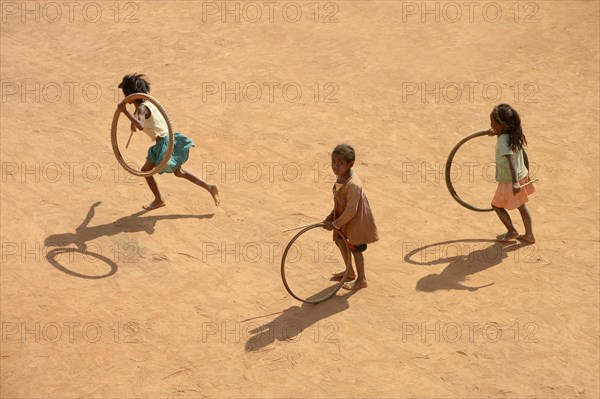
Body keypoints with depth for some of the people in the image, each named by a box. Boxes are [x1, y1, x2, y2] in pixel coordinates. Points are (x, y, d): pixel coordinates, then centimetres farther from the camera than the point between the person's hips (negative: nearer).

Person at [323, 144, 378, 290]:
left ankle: (361, 279, 27)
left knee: (355, 249, 6)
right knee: (340, 241, 21)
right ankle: (350, 271, 43)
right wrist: (332, 216, 4)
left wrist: (335, 224, -21)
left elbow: (350, 211, -29)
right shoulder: (341, 177, -5)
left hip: (357, 221, -9)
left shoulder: (353, 185, -34)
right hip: (345, 219, 9)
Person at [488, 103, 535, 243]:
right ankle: (529, 234, 28)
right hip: (521, 175, 8)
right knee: (521, 205, 20)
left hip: (509, 181, -8)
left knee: (496, 205, 13)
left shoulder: (503, 141, -29)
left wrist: (515, 182, -46)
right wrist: (497, 133, 27)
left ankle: (512, 231, 22)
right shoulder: (514, 134, -4)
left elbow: (511, 161, -39)